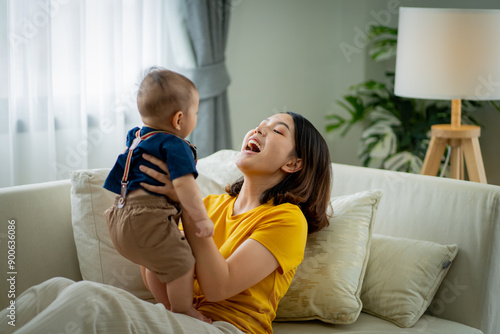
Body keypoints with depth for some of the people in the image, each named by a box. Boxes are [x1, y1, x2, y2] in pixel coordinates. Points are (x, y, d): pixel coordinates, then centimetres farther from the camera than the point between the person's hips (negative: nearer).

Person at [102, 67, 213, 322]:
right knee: (181, 263, 1)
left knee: (156, 263, 25)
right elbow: (183, 184, -26)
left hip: (123, 216, 11)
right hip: (147, 220, -11)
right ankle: (183, 313, 15)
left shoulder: (136, 137, 17)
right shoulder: (175, 146, -14)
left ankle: (167, 308, 38)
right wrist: (201, 218, -22)